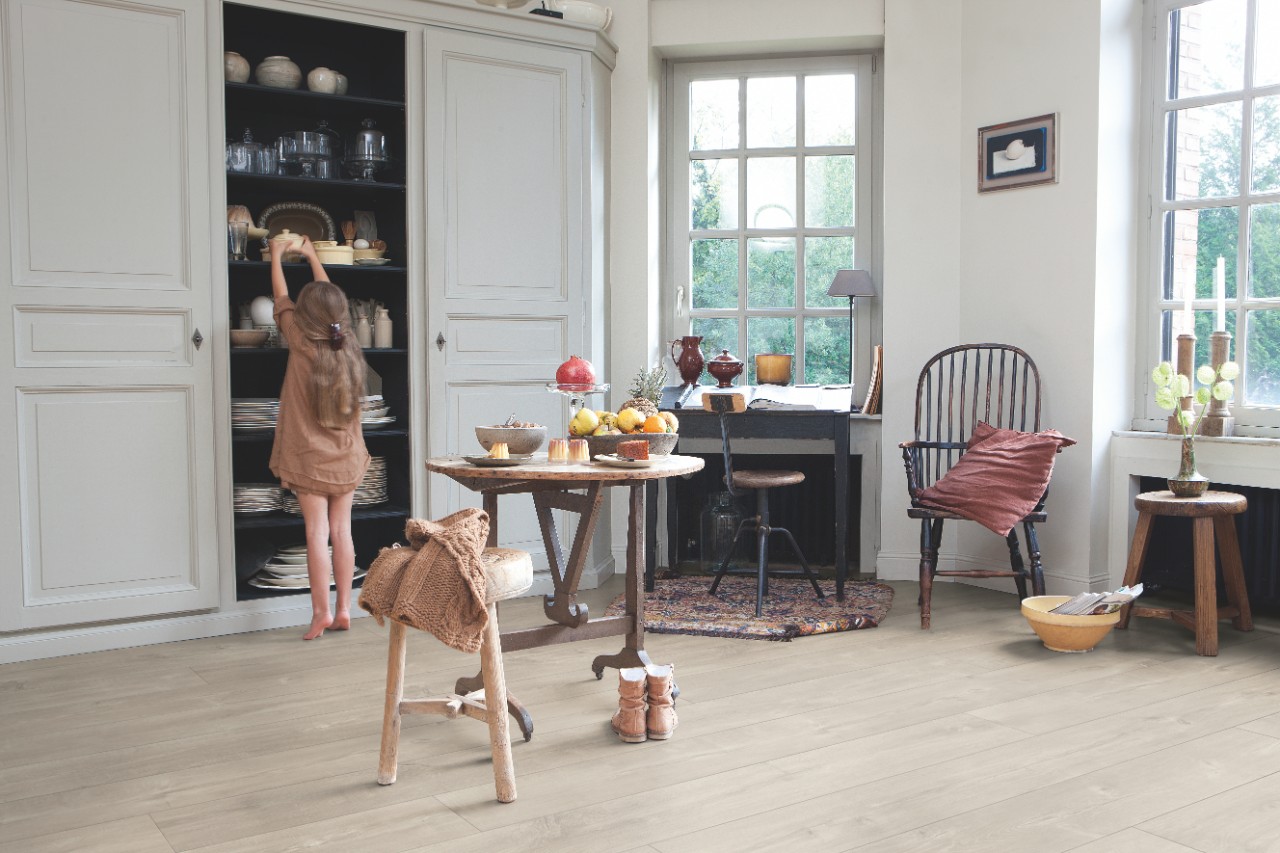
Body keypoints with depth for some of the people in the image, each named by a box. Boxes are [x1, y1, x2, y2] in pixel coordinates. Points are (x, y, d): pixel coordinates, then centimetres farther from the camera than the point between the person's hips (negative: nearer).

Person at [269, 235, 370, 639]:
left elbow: (282, 300, 5)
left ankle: (322, 613, -3)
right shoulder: (348, 345, -1)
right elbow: (330, 300, 15)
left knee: (317, 533, -4)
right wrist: (312, 256, 30)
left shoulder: (303, 345, -11)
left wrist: (277, 256, 21)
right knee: (341, 530, 7)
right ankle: (343, 609, 10)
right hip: (347, 457, 4)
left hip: (310, 457, -4)